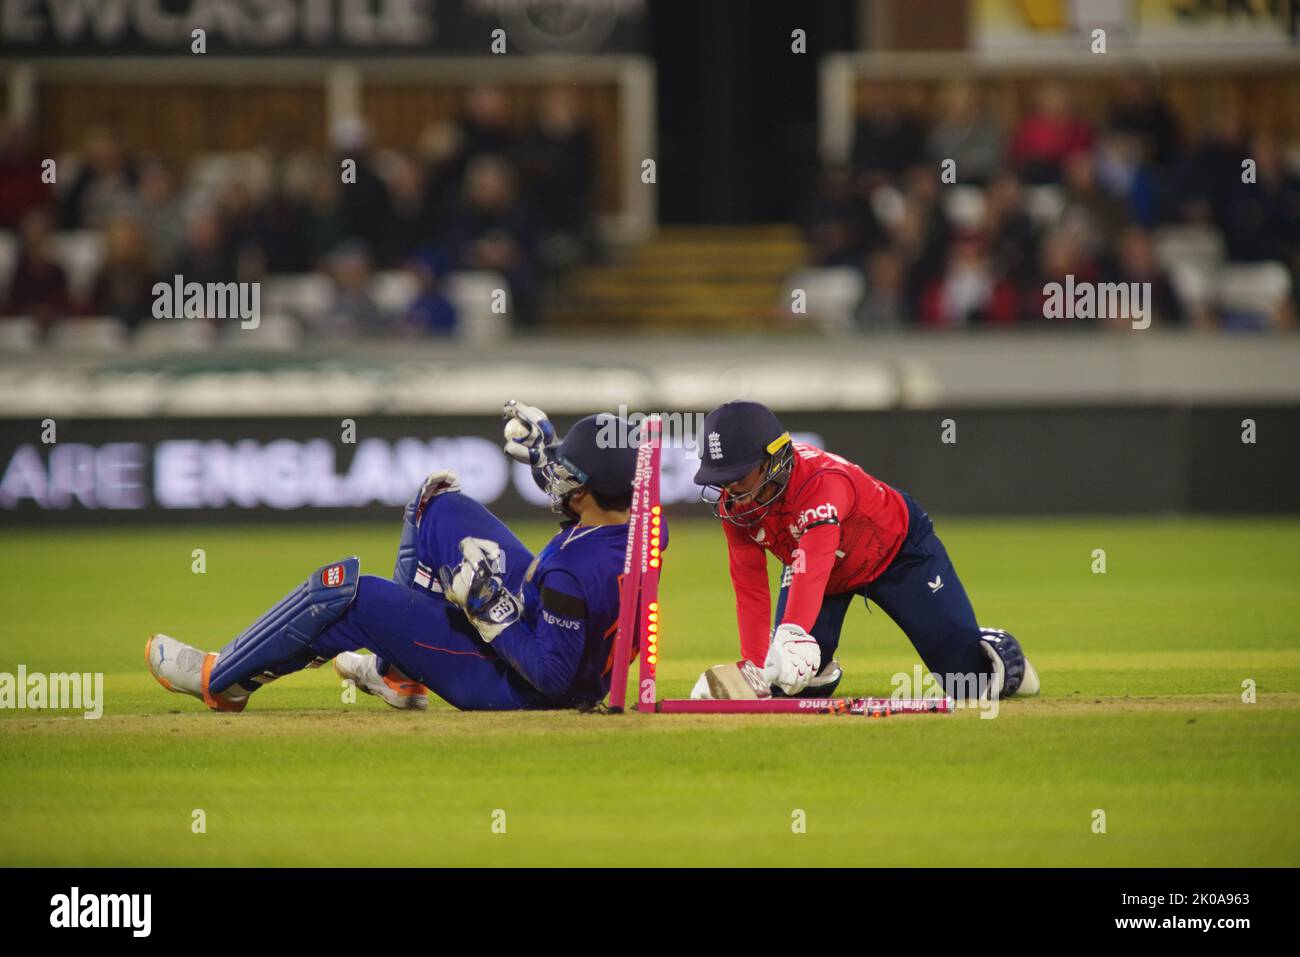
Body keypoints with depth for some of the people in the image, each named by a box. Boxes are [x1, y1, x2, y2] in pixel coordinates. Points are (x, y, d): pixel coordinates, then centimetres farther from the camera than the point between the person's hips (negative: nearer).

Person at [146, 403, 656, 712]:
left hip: (515, 686, -9)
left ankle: (222, 679, 15)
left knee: (345, 590, -7)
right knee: (437, 504, 16)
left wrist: (488, 607, -26)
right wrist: (545, 455, 11)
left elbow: (552, 675, -33)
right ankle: (399, 673, 30)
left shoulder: (575, 570, -37)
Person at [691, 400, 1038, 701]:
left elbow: (811, 571, -58)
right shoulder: (733, 502, -23)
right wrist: (753, 667, -29)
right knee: (789, 682, -8)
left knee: (969, 678, -10)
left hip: (899, 549, -5)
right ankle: (822, 670, 26)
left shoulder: (822, 482, -43)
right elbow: (749, 586, -19)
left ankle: (996, 650, 25)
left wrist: (792, 637, -74)